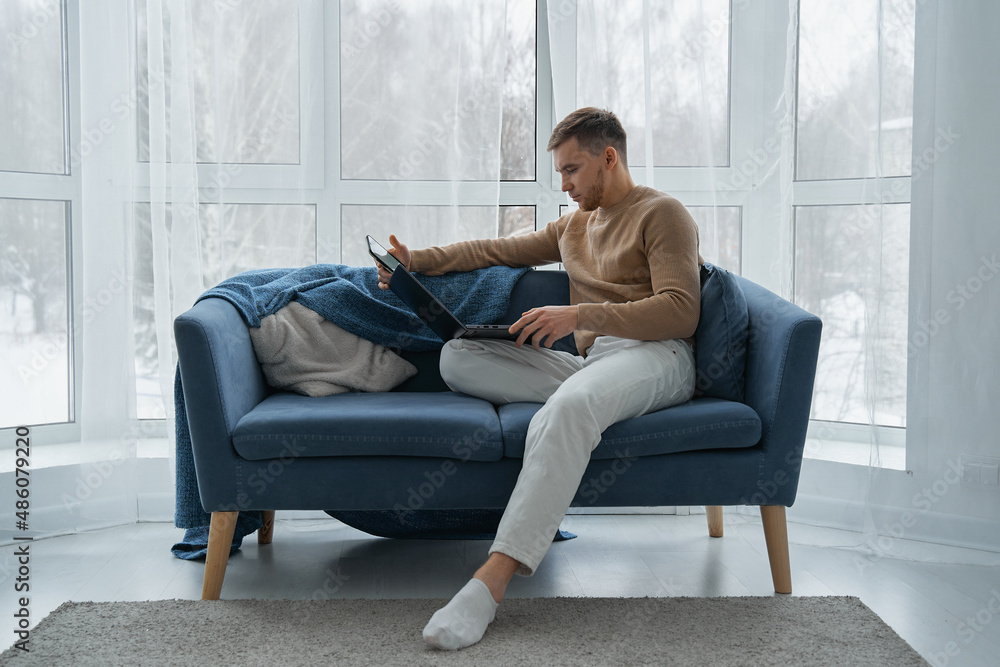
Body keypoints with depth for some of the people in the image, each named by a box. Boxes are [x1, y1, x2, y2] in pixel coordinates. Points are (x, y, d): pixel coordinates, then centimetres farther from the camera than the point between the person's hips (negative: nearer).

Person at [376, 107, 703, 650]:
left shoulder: (662, 213, 5)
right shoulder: (574, 226, 30)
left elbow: (681, 313, -8)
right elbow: (498, 250, 28)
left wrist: (579, 315, -16)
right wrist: (419, 261, 13)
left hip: (655, 356, -7)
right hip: (588, 361, 7)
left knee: (566, 409, -40)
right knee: (458, 357, -12)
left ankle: (492, 580, -47)